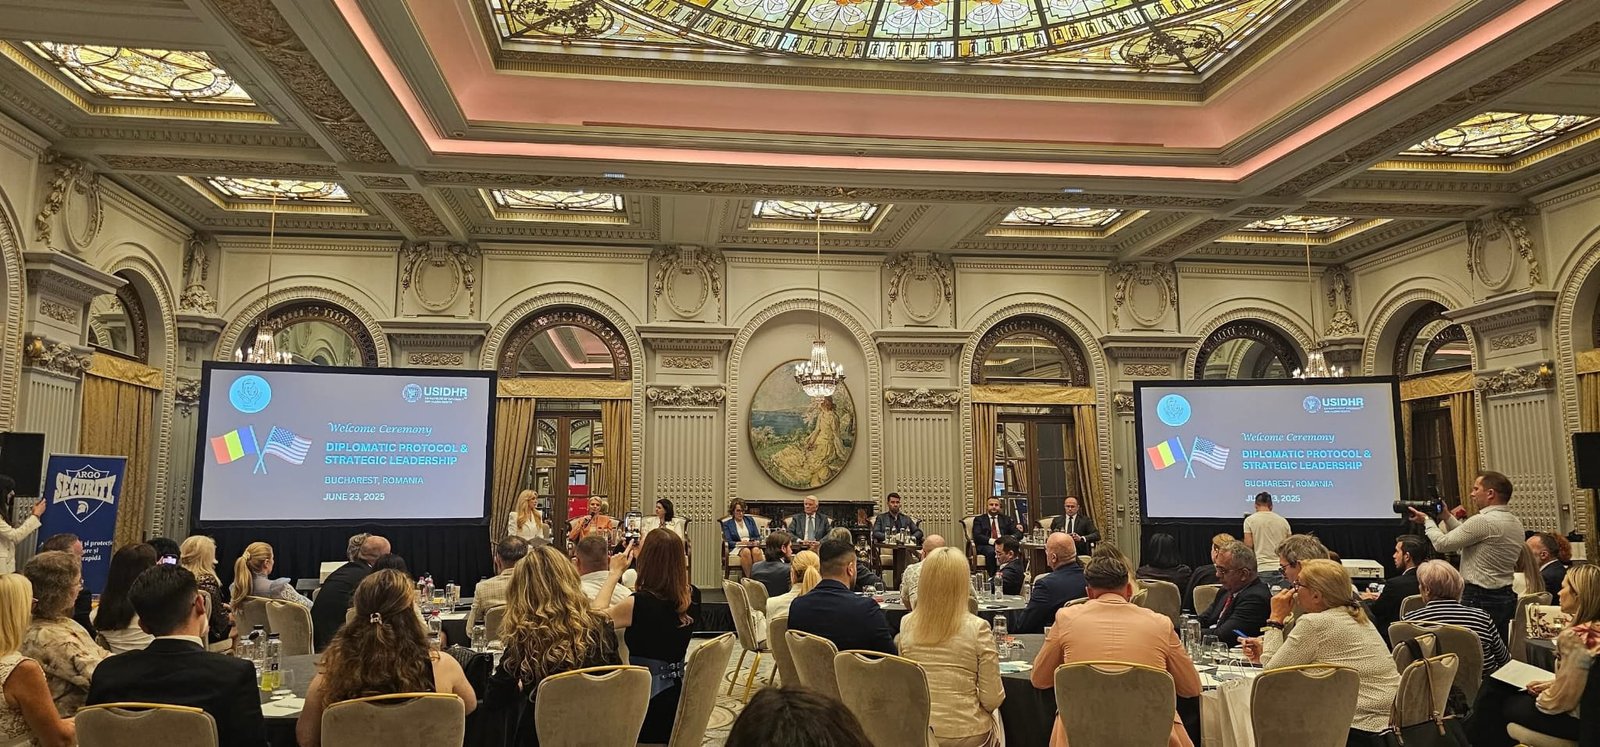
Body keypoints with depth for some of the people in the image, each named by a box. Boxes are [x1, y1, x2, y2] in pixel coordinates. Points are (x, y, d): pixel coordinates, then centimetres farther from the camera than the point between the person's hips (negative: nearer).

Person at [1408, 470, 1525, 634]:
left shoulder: (1483, 521, -18)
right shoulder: (1516, 522, 12)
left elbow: (1442, 544, -12)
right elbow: (1467, 540, 19)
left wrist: (1427, 521, 4)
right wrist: (1447, 517, 19)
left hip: (1480, 600, -9)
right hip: (1507, 597, 9)